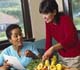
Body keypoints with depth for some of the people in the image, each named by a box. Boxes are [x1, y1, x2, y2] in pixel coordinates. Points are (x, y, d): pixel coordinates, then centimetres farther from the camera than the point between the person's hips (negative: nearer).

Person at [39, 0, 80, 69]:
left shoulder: (65, 19, -23)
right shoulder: (48, 22, -5)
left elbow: (70, 40, -35)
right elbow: (48, 41, -2)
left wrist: (53, 48, -43)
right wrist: (46, 56, -10)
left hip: (74, 57, -6)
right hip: (61, 56, 6)